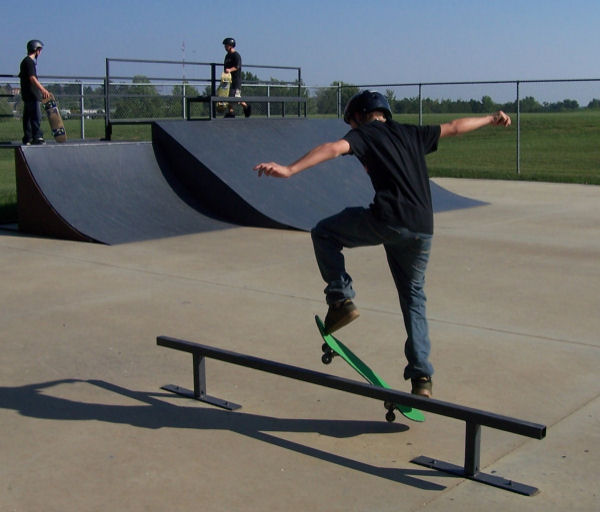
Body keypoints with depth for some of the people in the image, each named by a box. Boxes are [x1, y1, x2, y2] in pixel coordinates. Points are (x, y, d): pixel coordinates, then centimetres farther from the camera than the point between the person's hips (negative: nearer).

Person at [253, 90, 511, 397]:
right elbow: (455, 127, 38)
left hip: (388, 220, -6)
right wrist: (491, 119, 55)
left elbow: (334, 148, -11)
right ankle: (421, 376, 15)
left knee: (323, 233, 16)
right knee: (414, 295, 20)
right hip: (422, 230, 6)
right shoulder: (411, 134, 26)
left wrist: (289, 170, -23)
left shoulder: (363, 133, 10)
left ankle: (341, 300, 5)